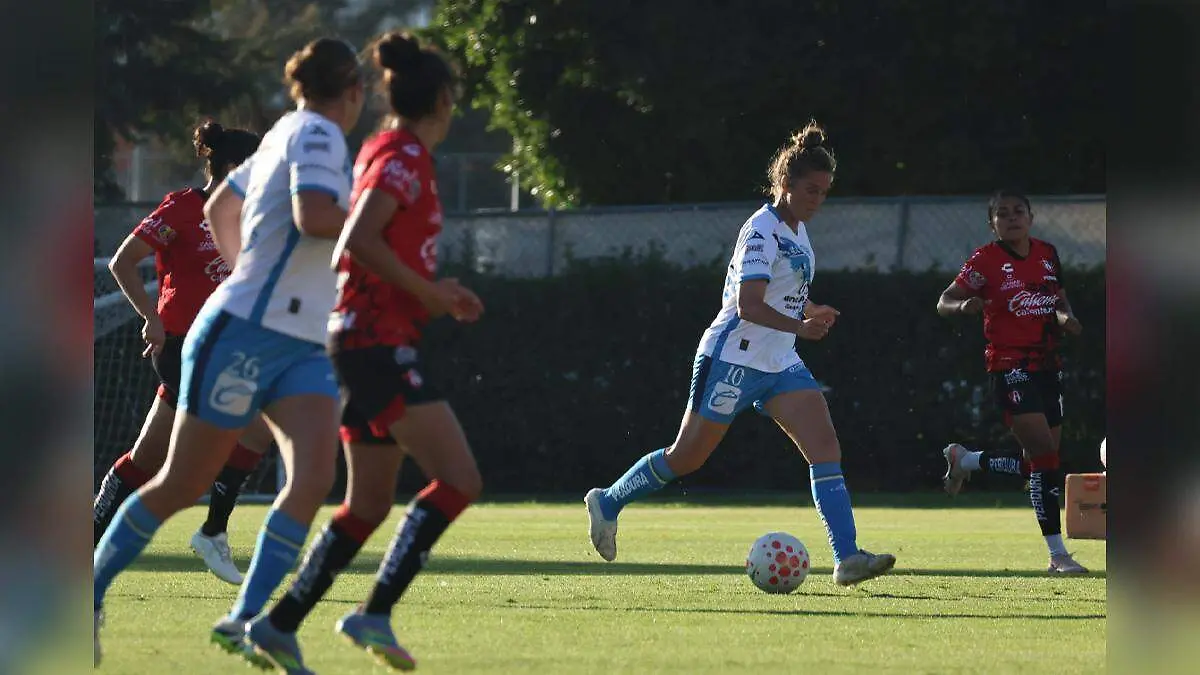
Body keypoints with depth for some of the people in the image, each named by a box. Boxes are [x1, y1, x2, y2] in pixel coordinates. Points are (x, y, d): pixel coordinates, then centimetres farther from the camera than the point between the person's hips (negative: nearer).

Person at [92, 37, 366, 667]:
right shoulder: (317, 135, -10)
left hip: (303, 349, 9)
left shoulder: (285, 133, 16)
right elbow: (313, 216, -28)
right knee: (181, 485, 0)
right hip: (243, 336, -9)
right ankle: (90, 591, 16)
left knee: (313, 478, -12)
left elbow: (220, 206, 29)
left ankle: (245, 620, -13)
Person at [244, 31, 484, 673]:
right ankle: (375, 613, -17)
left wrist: (434, 291, 17)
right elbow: (359, 240, -24)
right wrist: (427, 292, -16)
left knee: (368, 504, 11)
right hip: (381, 338, -10)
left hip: (363, 337, 10)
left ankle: (280, 623, 11)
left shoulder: (383, 151, 16)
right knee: (458, 478, -13)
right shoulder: (407, 157, -11)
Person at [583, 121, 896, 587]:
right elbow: (748, 306, -27)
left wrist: (810, 310, 8)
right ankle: (608, 501, 26)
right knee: (686, 457, 2)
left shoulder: (797, 230, 12)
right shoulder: (762, 231, -16)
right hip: (733, 359, -8)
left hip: (778, 364, 8)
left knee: (825, 446, -10)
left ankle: (847, 557, -18)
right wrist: (798, 326, -38)